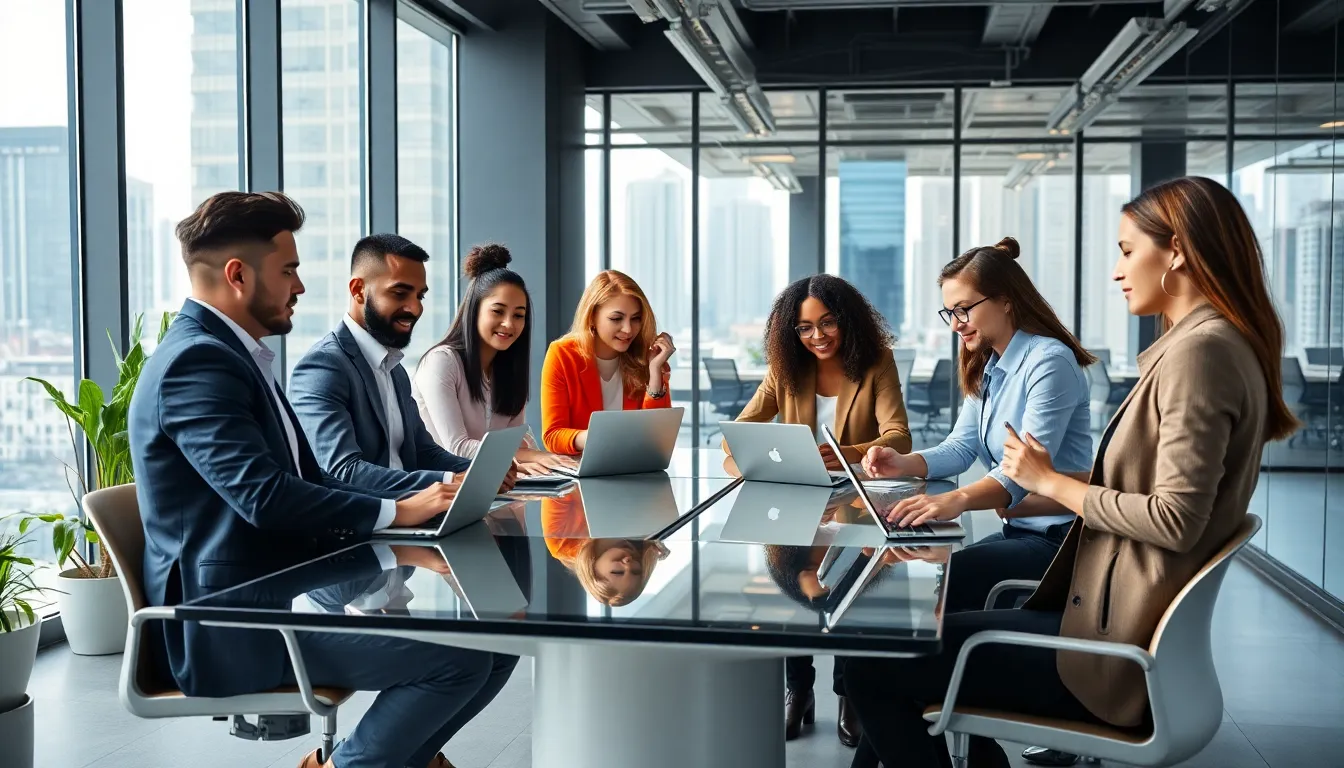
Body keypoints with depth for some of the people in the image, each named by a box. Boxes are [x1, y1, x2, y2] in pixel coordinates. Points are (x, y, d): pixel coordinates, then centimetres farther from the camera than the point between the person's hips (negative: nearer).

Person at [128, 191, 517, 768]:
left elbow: (306, 479, 13)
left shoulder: (231, 354, 16)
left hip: (282, 590, 10)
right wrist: (396, 513, -20)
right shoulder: (196, 360, -16)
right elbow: (263, 495, -26)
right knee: (460, 657, -18)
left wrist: (414, 507, 0)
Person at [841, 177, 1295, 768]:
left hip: (1115, 651, -11)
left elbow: (1175, 518, -24)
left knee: (871, 667, -8)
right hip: (1118, 616, 11)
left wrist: (1051, 482, -11)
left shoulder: (1202, 350, -18)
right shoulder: (1206, 344, 14)